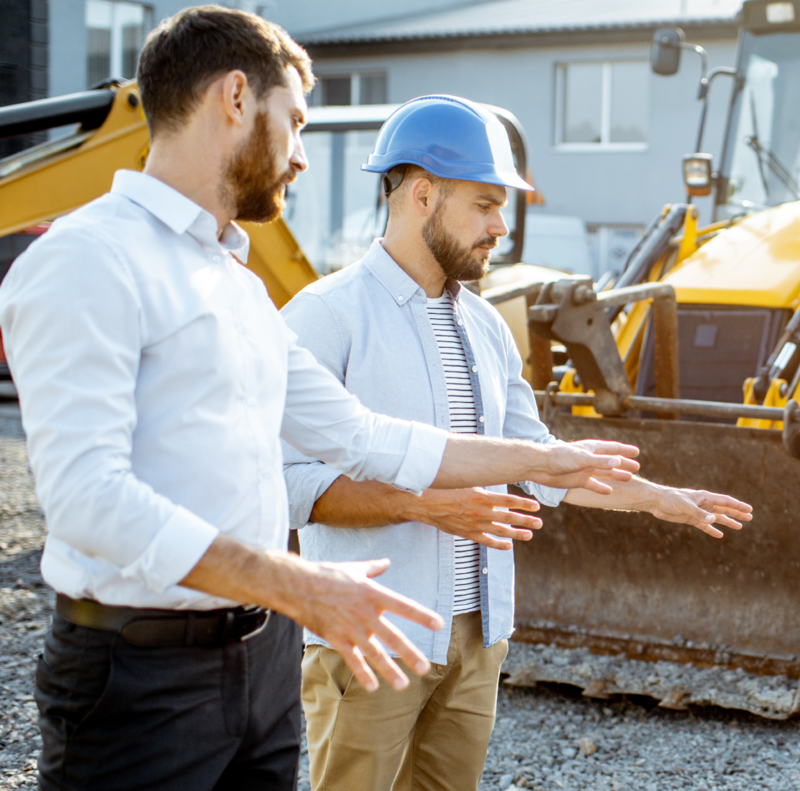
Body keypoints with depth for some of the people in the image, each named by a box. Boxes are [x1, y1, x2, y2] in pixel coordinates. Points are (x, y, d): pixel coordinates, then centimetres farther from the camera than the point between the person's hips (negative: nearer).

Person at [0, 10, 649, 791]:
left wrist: (542, 461, 25)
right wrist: (297, 587, -27)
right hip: (143, 673, -8)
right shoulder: (87, 260, -13)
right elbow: (86, 494, -23)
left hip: (263, 657, 9)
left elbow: (360, 437, 22)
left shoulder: (241, 287, 17)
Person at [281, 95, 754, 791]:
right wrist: (419, 504, -24)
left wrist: (658, 497, 17)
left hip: (477, 631, 7)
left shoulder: (484, 326, 12)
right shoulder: (329, 314, -10)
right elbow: (285, 478, -17)